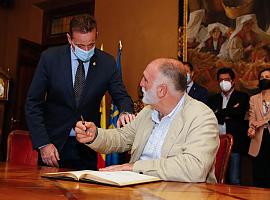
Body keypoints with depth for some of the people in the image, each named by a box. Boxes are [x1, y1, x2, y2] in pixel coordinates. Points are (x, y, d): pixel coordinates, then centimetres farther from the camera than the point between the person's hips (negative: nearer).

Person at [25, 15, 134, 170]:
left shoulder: (107, 62, -6)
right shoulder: (50, 58, -9)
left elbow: (122, 97, 1)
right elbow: (33, 103, -6)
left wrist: (125, 113, -24)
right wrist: (43, 143, -14)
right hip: (54, 142, -1)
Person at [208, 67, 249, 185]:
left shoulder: (242, 97, 8)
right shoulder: (213, 99, 17)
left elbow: (238, 113, -10)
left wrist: (219, 113, -2)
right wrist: (227, 114, -6)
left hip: (234, 143, -2)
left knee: (234, 181, -1)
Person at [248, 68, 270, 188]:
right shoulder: (253, 99, 16)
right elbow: (252, 118, 4)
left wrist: (259, 123, -15)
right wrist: (252, 128, -16)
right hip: (259, 139, 2)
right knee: (259, 178, 2)